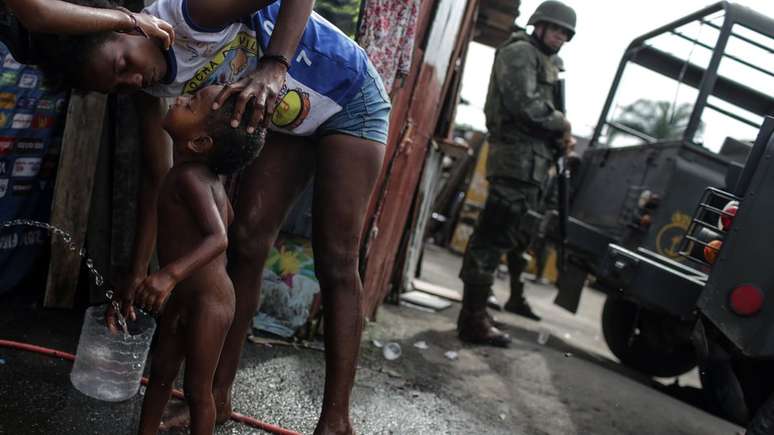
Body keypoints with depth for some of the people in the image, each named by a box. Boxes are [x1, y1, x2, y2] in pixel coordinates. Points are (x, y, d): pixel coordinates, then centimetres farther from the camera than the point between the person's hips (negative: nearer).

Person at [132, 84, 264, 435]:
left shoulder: (190, 177, -23)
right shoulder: (207, 175, 4)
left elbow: (218, 236, -34)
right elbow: (227, 217, 18)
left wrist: (170, 274, -46)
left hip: (207, 301, -9)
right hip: (183, 297, 9)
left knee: (197, 389, 5)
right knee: (161, 370, 21)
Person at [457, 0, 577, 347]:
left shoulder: (548, 61, 26)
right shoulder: (520, 52, -5)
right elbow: (524, 104, -19)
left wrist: (560, 135, 4)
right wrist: (562, 125, -6)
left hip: (533, 160, 11)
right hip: (518, 158, -11)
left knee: (523, 233, 21)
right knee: (493, 236, -12)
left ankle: (516, 297, 38)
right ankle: (473, 319, -12)